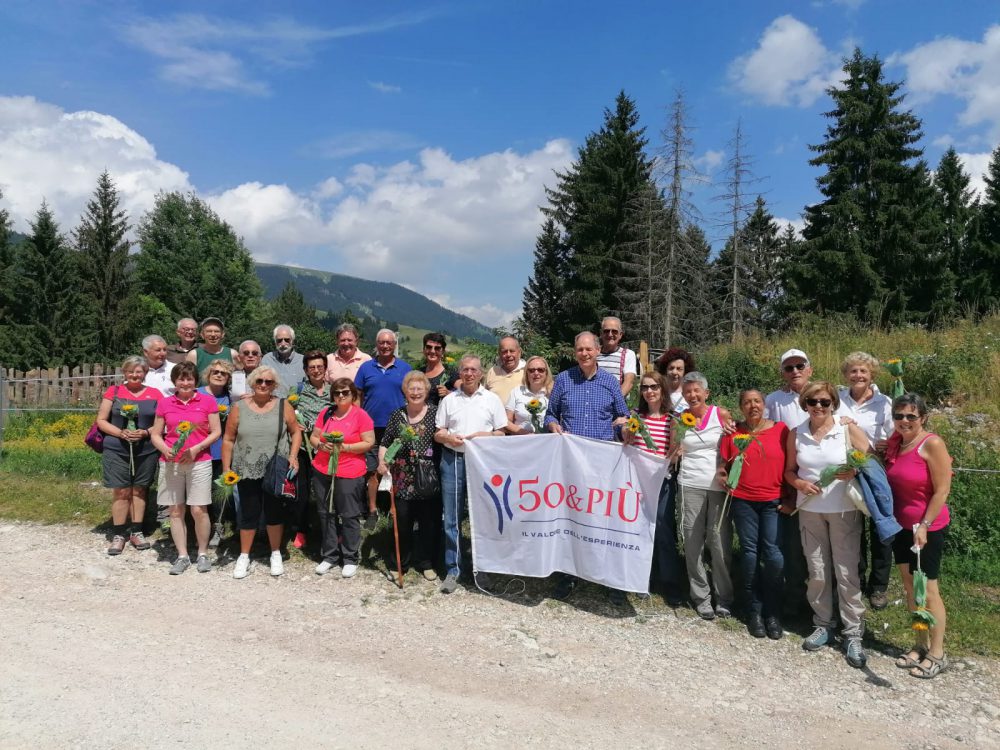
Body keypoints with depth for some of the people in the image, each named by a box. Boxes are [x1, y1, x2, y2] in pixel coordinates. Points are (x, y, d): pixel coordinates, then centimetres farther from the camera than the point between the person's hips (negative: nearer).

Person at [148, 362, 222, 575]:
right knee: (175, 511, 6)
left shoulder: (207, 401, 2)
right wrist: (165, 449, -9)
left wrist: (196, 449, -11)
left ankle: (203, 554, 13)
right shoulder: (164, 404, 8)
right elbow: (155, 434, 11)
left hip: (199, 462, -2)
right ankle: (182, 556, 17)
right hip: (170, 463, 2)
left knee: (199, 510, -4)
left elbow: (216, 432, 2)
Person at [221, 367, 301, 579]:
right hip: (247, 472, 0)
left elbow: (296, 432, 6)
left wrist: (293, 455, -8)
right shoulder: (239, 407, 1)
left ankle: (276, 554, 25)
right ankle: (244, 556, 22)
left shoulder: (283, 406, 1)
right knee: (249, 514, 7)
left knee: (274, 512, 9)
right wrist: (226, 468, -1)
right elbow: (228, 440, 3)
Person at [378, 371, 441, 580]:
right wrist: (382, 462, -5)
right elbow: (385, 444, 9)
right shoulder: (397, 415, 8)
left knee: (430, 523, 6)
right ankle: (400, 562, 25)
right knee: (402, 522, 6)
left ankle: (427, 563, 23)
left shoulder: (435, 413, 2)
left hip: (429, 479, -1)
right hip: (402, 480, 1)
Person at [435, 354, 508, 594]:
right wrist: (448, 437, -10)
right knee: (451, 518, 4)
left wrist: (486, 435, -13)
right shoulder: (449, 400, 9)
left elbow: (501, 433, 7)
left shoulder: (492, 399, 6)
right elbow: (437, 433, 11)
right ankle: (452, 569, 14)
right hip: (453, 460, 1)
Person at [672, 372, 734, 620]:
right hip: (691, 485, 1)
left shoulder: (721, 415, 1)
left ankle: (724, 598, 13)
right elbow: (672, 456, 12)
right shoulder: (680, 419, 6)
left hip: (719, 485, -1)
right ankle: (701, 596, 14)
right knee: (693, 541, 2)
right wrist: (677, 450, -8)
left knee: (720, 542, 0)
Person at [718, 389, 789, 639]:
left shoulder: (781, 429, 1)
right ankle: (754, 611, 18)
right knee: (750, 553, 5)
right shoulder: (733, 433, 3)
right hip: (743, 501, 1)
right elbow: (723, 465, 10)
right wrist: (722, 476, -11)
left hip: (773, 501, -1)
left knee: (773, 554, -6)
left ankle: (773, 613, 10)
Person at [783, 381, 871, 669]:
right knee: (817, 572, 11)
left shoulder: (848, 430, -6)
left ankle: (853, 633, 12)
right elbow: (789, 470, 11)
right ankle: (823, 624, 27)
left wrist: (855, 471, -21)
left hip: (844, 509, -3)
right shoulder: (796, 434, 3)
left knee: (846, 572, 0)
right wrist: (800, 483, -9)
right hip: (809, 509, 3)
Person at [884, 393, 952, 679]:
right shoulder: (894, 442, 4)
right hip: (901, 526, 7)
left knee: (927, 590, 2)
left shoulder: (932, 444, -16)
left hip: (928, 528, -7)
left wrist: (924, 525, -18)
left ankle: (937, 654, 16)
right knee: (910, 587, 13)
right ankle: (921, 645, 27)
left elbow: (942, 491, -16)